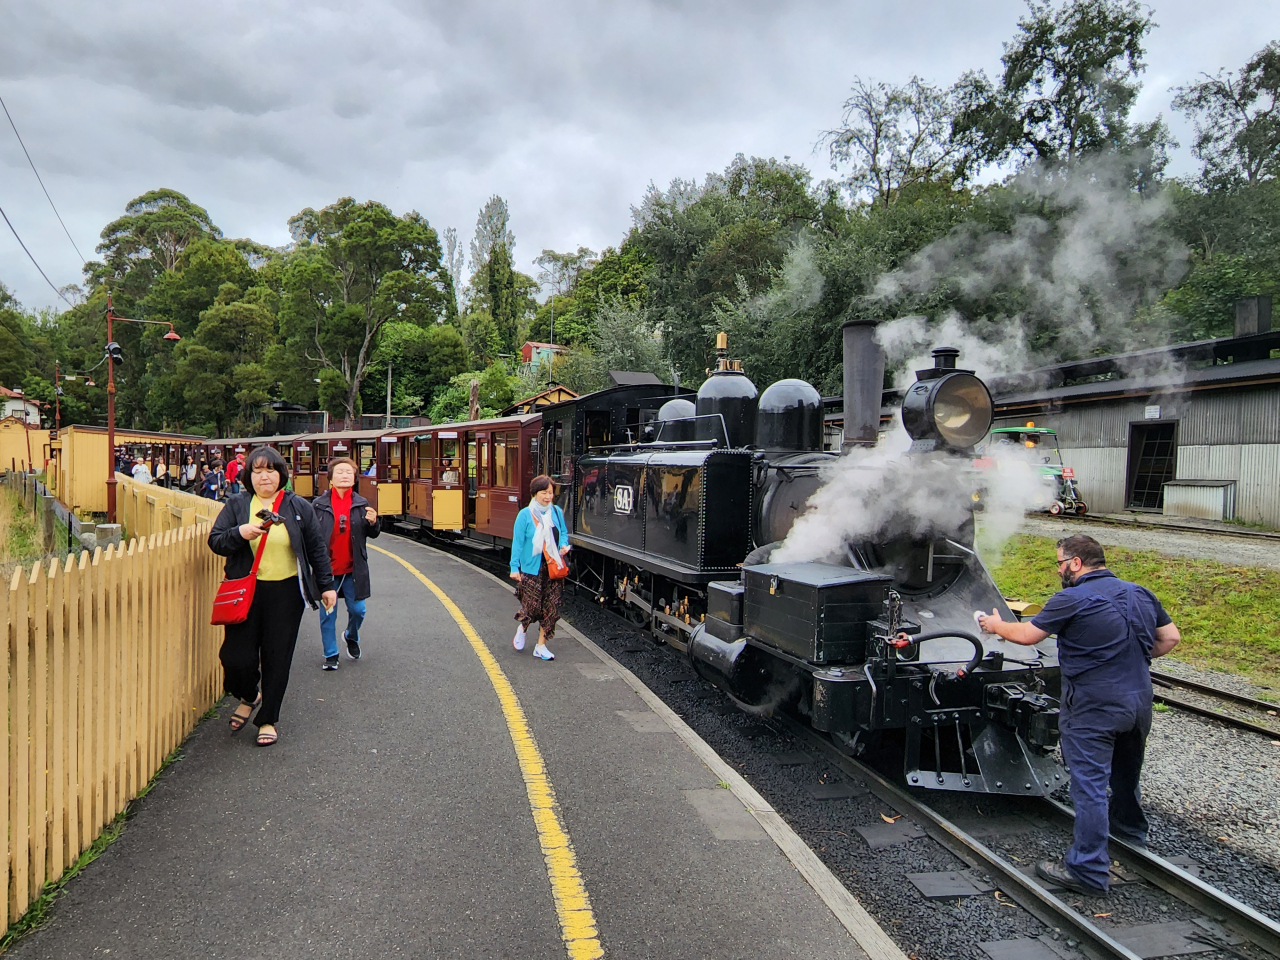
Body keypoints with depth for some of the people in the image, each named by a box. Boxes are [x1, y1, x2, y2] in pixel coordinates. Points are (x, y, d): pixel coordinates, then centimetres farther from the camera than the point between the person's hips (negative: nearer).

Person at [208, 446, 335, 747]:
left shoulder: (299, 507, 5)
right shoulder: (237, 505, 6)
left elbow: (317, 548, 9)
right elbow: (214, 541, 2)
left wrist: (326, 585, 7)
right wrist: (240, 533, -17)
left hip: (286, 593, 0)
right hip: (246, 591, 1)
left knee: (277, 659, 4)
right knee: (236, 657, -3)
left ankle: (268, 720, 20)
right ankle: (249, 697, 30)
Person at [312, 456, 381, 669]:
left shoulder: (361, 504, 1)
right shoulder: (319, 504, -5)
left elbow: (372, 534, 5)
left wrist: (373, 523, -16)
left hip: (353, 569, 2)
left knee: (357, 609, 7)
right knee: (328, 613, 7)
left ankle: (351, 637, 38)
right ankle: (330, 654, 22)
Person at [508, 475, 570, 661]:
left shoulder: (557, 512, 4)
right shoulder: (525, 515, -7)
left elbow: (563, 532, 17)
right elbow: (517, 542, -5)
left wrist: (564, 545, -4)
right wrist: (514, 567, -9)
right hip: (531, 568, -4)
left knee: (551, 607, 3)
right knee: (532, 605, -2)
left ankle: (541, 647, 15)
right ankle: (522, 628, 33)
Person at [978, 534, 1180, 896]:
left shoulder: (1072, 599, -14)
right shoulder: (1140, 594, 7)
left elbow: (1027, 634, -8)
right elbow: (1170, 638, 13)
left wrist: (996, 625, 10)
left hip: (1093, 706, -8)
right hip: (1139, 701, 8)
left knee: (1089, 785, -4)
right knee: (1126, 775, 27)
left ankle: (1089, 871, 0)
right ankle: (1130, 833, 49)